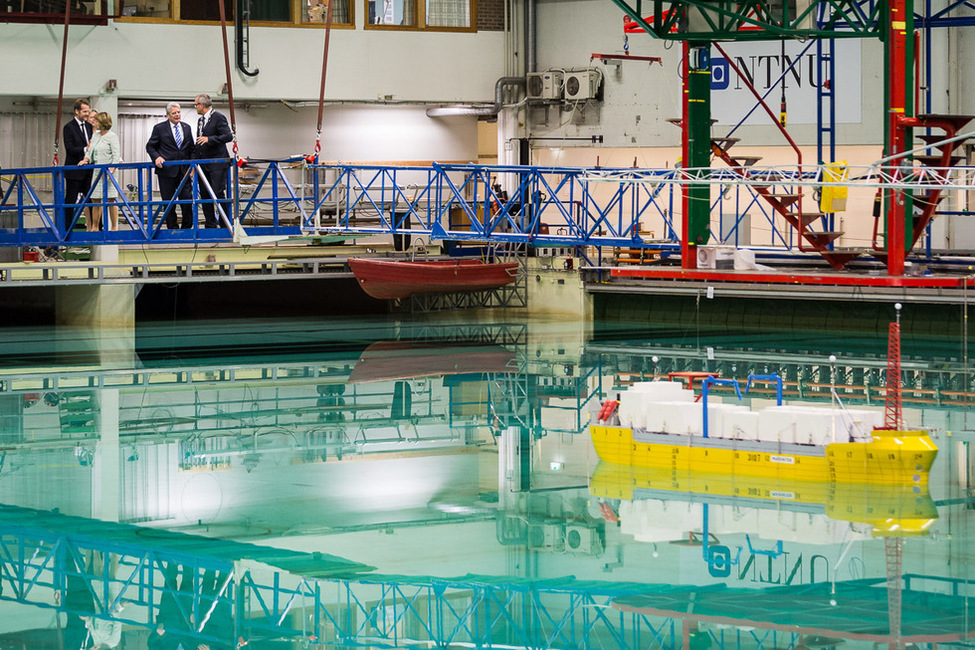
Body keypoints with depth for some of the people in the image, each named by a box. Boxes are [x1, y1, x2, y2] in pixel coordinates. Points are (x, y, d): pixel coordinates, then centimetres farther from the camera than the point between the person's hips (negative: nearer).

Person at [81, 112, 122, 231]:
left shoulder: (112, 136, -5)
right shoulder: (95, 135, 16)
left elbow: (116, 156, -11)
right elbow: (90, 152, 22)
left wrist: (111, 171, -21)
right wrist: (85, 160, 1)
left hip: (107, 171, -7)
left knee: (110, 200, -6)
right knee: (95, 200, 7)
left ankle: (114, 227, -3)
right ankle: (94, 227, 12)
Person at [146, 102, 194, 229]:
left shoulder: (186, 127, 12)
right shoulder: (159, 128, 0)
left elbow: (191, 148, 16)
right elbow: (150, 146, 3)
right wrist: (156, 157, -15)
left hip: (184, 170, 3)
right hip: (167, 170, -3)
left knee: (187, 200, -1)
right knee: (168, 202, 2)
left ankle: (187, 227, 10)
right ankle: (172, 228, 10)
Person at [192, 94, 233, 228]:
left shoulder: (218, 118, -8)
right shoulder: (200, 120, 18)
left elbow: (228, 136, -17)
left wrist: (209, 139, -24)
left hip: (217, 163, -8)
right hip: (203, 164, 8)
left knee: (218, 194, -11)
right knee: (205, 195, 7)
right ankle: (210, 225, 12)